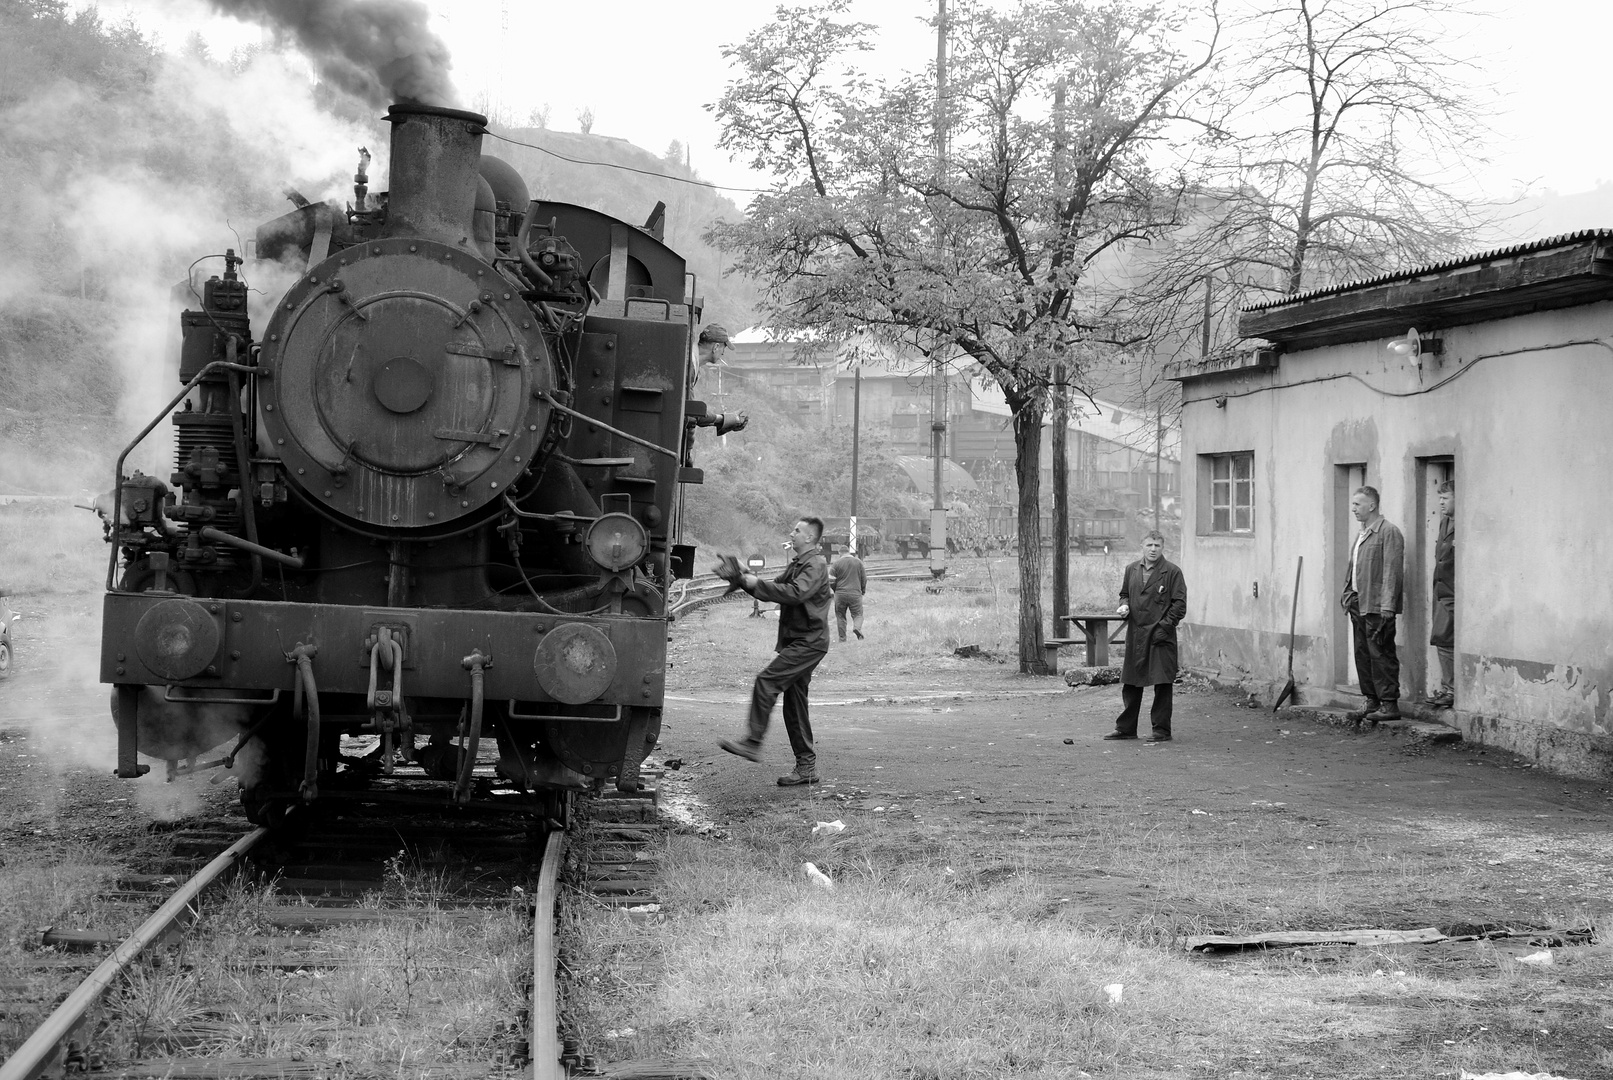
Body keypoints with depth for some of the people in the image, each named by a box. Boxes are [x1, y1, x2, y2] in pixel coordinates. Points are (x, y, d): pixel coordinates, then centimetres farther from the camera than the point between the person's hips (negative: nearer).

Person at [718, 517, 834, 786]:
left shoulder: (816, 565, -11)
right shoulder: (795, 564, 20)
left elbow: (795, 593, -26)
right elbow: (775, 589, 17)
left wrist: (756, 584, -22)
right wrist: (744, 580, 2)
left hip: (808, 642, -10)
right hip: (796, 641, 10)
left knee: (766, 681, -19)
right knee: (794, 704, 9)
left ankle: (752, 743, -20)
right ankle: (806, 766, 12)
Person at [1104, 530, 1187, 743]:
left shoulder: (1172, 572, -4)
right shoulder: (1131, 570, 12)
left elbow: (1180, 604, -6)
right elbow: (1124, 594, 24)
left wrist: (1164, 626, -13)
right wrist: (1124, 606, 1)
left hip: (1161, 636, -5)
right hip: (1135, 635, 5)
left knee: (1162, 683, -3)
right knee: (1130, 683, 10)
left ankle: (1162, 730, 5)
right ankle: (1126, 728, 20)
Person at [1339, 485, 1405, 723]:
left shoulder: (1389, 533, -11)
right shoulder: (1361, 534, 18)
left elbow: (1392, 571, -16)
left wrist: (1387, 605, -20)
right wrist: (1348, 596, 15)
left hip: (1377, 606, -9)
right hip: (1359, 604, 9)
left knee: (1381, 654, -7)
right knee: (1362, 654, 10)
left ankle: (1389, 705, -3)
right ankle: (1371, 701, 17)